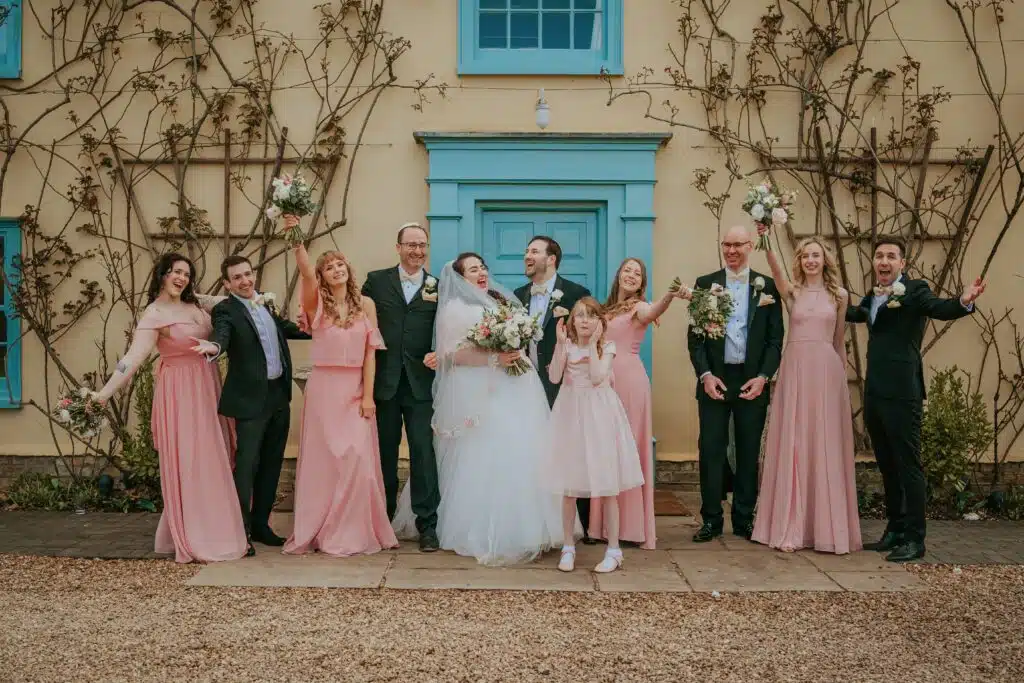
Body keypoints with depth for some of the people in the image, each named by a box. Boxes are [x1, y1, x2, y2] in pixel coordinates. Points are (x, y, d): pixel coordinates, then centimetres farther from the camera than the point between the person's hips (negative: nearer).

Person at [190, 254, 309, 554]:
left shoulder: (266, 303, 11)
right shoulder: (226, 310, -9)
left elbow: (285, 328, 27)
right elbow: (222, 334, -29)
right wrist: (214, 346, -51)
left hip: (279, 394, 7)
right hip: (251, 398, -7)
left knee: (271, 462, 13)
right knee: (246, 464, -5)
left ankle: (260, 524, 26)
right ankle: (240, 532, 7)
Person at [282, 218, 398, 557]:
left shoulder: (366, 304, 5)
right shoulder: (317, 303, 1)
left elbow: (370, 352, 1)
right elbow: (306, 272, -18)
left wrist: (368, 395, -5)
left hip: (357, 389, 1)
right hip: (324, 388, -1)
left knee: (357, 457, -3)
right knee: (322, 458, 3)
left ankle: (351, 533, 10)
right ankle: (316, 530, 16)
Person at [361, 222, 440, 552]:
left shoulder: (438, 287, 6)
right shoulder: (377, 280, 6)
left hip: (421, 383, -1)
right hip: (384, 380, 1)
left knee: (423, 450, -4)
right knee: (385, 451, 12)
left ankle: (427, 524, 5)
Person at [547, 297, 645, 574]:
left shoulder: (607, 347, -2)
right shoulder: (566, 345, 3)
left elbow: (597, 377, -18)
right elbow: (554, 378, -10)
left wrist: (593, 343, -16)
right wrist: (561, 344, -14)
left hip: (598, 415, -2)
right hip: (571, 415, 2)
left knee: (607, 488, 1)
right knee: (569, 488, 7)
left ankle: (613, 550, 12)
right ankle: (568, 548, 19)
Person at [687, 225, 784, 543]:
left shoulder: (767, 286, 5)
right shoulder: (705, 284, 5)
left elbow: (776, 338, 3)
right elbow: (695, 335, 2)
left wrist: (763, 377, -8)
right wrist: (705, 374, -9)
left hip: (753, 380, 0)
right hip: (714, 380, 0)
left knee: (749, 453, 7)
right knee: (710, 451, 2)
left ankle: (744, 519, 18)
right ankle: (711, 519, 11)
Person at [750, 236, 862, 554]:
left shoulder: (839, 295, 10)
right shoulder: (791, 291, 7)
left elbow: (840, 341, 15)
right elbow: (775, 267, -12)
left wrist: (842, 377, 16)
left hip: (827, 372, 1)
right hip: (794, 371, -1)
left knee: (825, 448, 2)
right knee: (792, 446, 0)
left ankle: (826, 527, 11)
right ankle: (791, 528, 6)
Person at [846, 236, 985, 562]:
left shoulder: (915, 290, -6)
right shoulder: (874, 296, 16)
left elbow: (941, 308, -25)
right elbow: (854, 313, 36)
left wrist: (963, 301, -44)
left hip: (901, 394, -8)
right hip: (874, 394, 8)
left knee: (908, 466, -2)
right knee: (887, 467, 15)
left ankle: (914, 540, 7)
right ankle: (895, 531, 27)